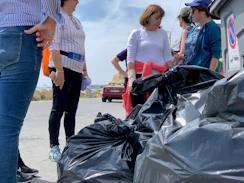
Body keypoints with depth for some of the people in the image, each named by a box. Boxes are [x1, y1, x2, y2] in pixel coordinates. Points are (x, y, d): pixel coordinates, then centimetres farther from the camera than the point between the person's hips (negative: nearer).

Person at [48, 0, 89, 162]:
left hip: (76, 70, 8)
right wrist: (59, 70, -22)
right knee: (59, 108, -7)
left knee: (72, 109, 8)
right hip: (63, 67, -8)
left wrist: (85, 70, 19)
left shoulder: (76, 21, 23)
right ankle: (54, 147, -2)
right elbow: (54, 45, -13)